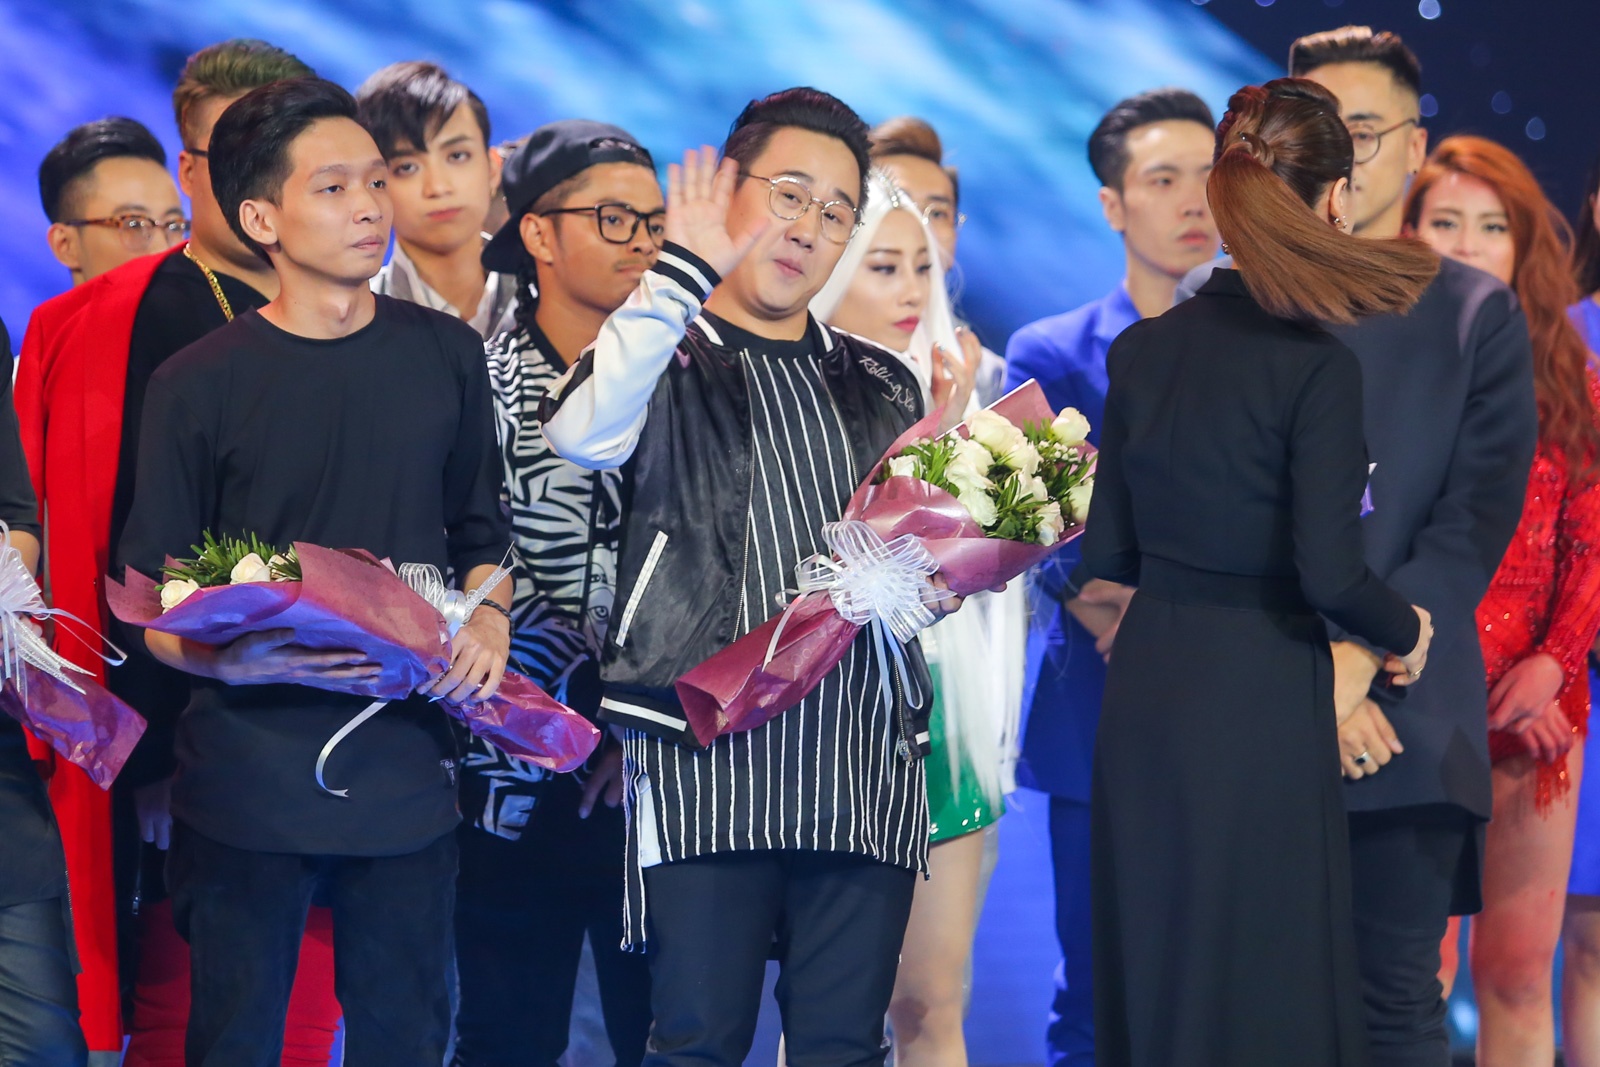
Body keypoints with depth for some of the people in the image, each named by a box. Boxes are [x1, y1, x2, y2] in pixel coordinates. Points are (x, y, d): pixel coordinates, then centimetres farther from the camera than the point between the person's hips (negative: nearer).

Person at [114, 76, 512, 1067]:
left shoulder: (445, 355, 9)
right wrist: (247, 659, -19)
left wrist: (489, 622, -1)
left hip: (408, 771, 3)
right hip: (246, 780, -3)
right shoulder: (201, 383, -1)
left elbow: (481, 533, 20)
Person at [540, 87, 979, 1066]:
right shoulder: (667, 358, 5)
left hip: (867, 770, 4)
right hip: (714, 756, -4)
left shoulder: (883, 386, 20)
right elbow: (583, 434, -19)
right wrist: (686, 273, -19)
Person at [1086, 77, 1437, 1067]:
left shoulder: (1145, 348, 3)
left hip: (1147, 680, 6)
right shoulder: (1315, 364, -15)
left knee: (1153, 961, 14)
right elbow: (1329, 574, -17)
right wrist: (1406, 630, 2)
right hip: (1260, 696, -6)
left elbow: (1108, 553, 7)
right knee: (1264, 984, 2)